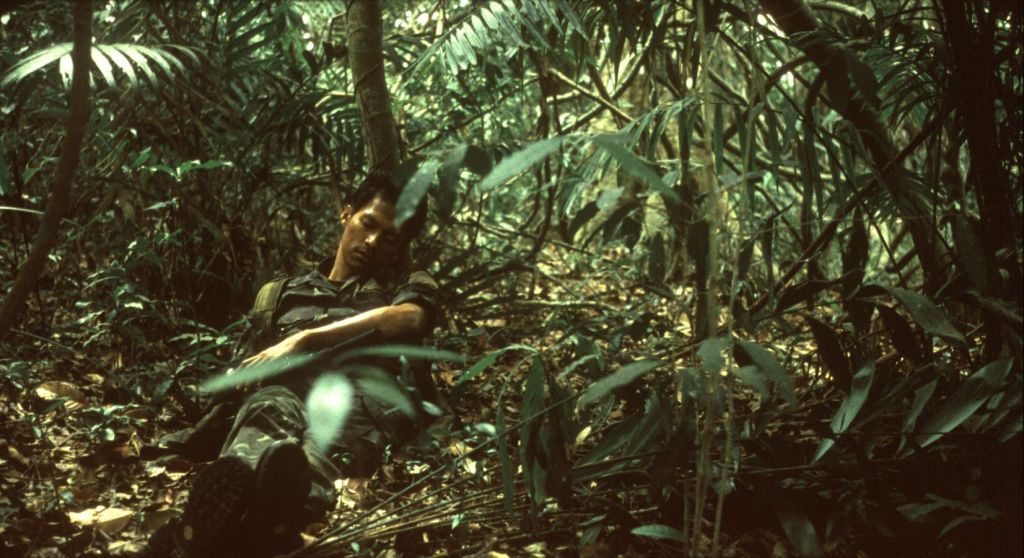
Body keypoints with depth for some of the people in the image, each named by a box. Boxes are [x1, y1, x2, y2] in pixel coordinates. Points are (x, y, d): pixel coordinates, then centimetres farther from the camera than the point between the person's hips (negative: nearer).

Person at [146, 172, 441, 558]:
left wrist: (304, 340, -3)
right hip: (284, 390, 2)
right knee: (268, 410, -39)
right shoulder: (283, 295, 37)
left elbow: (410, 319, 3)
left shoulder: (407, 285, 30)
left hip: (364, 396, -2)